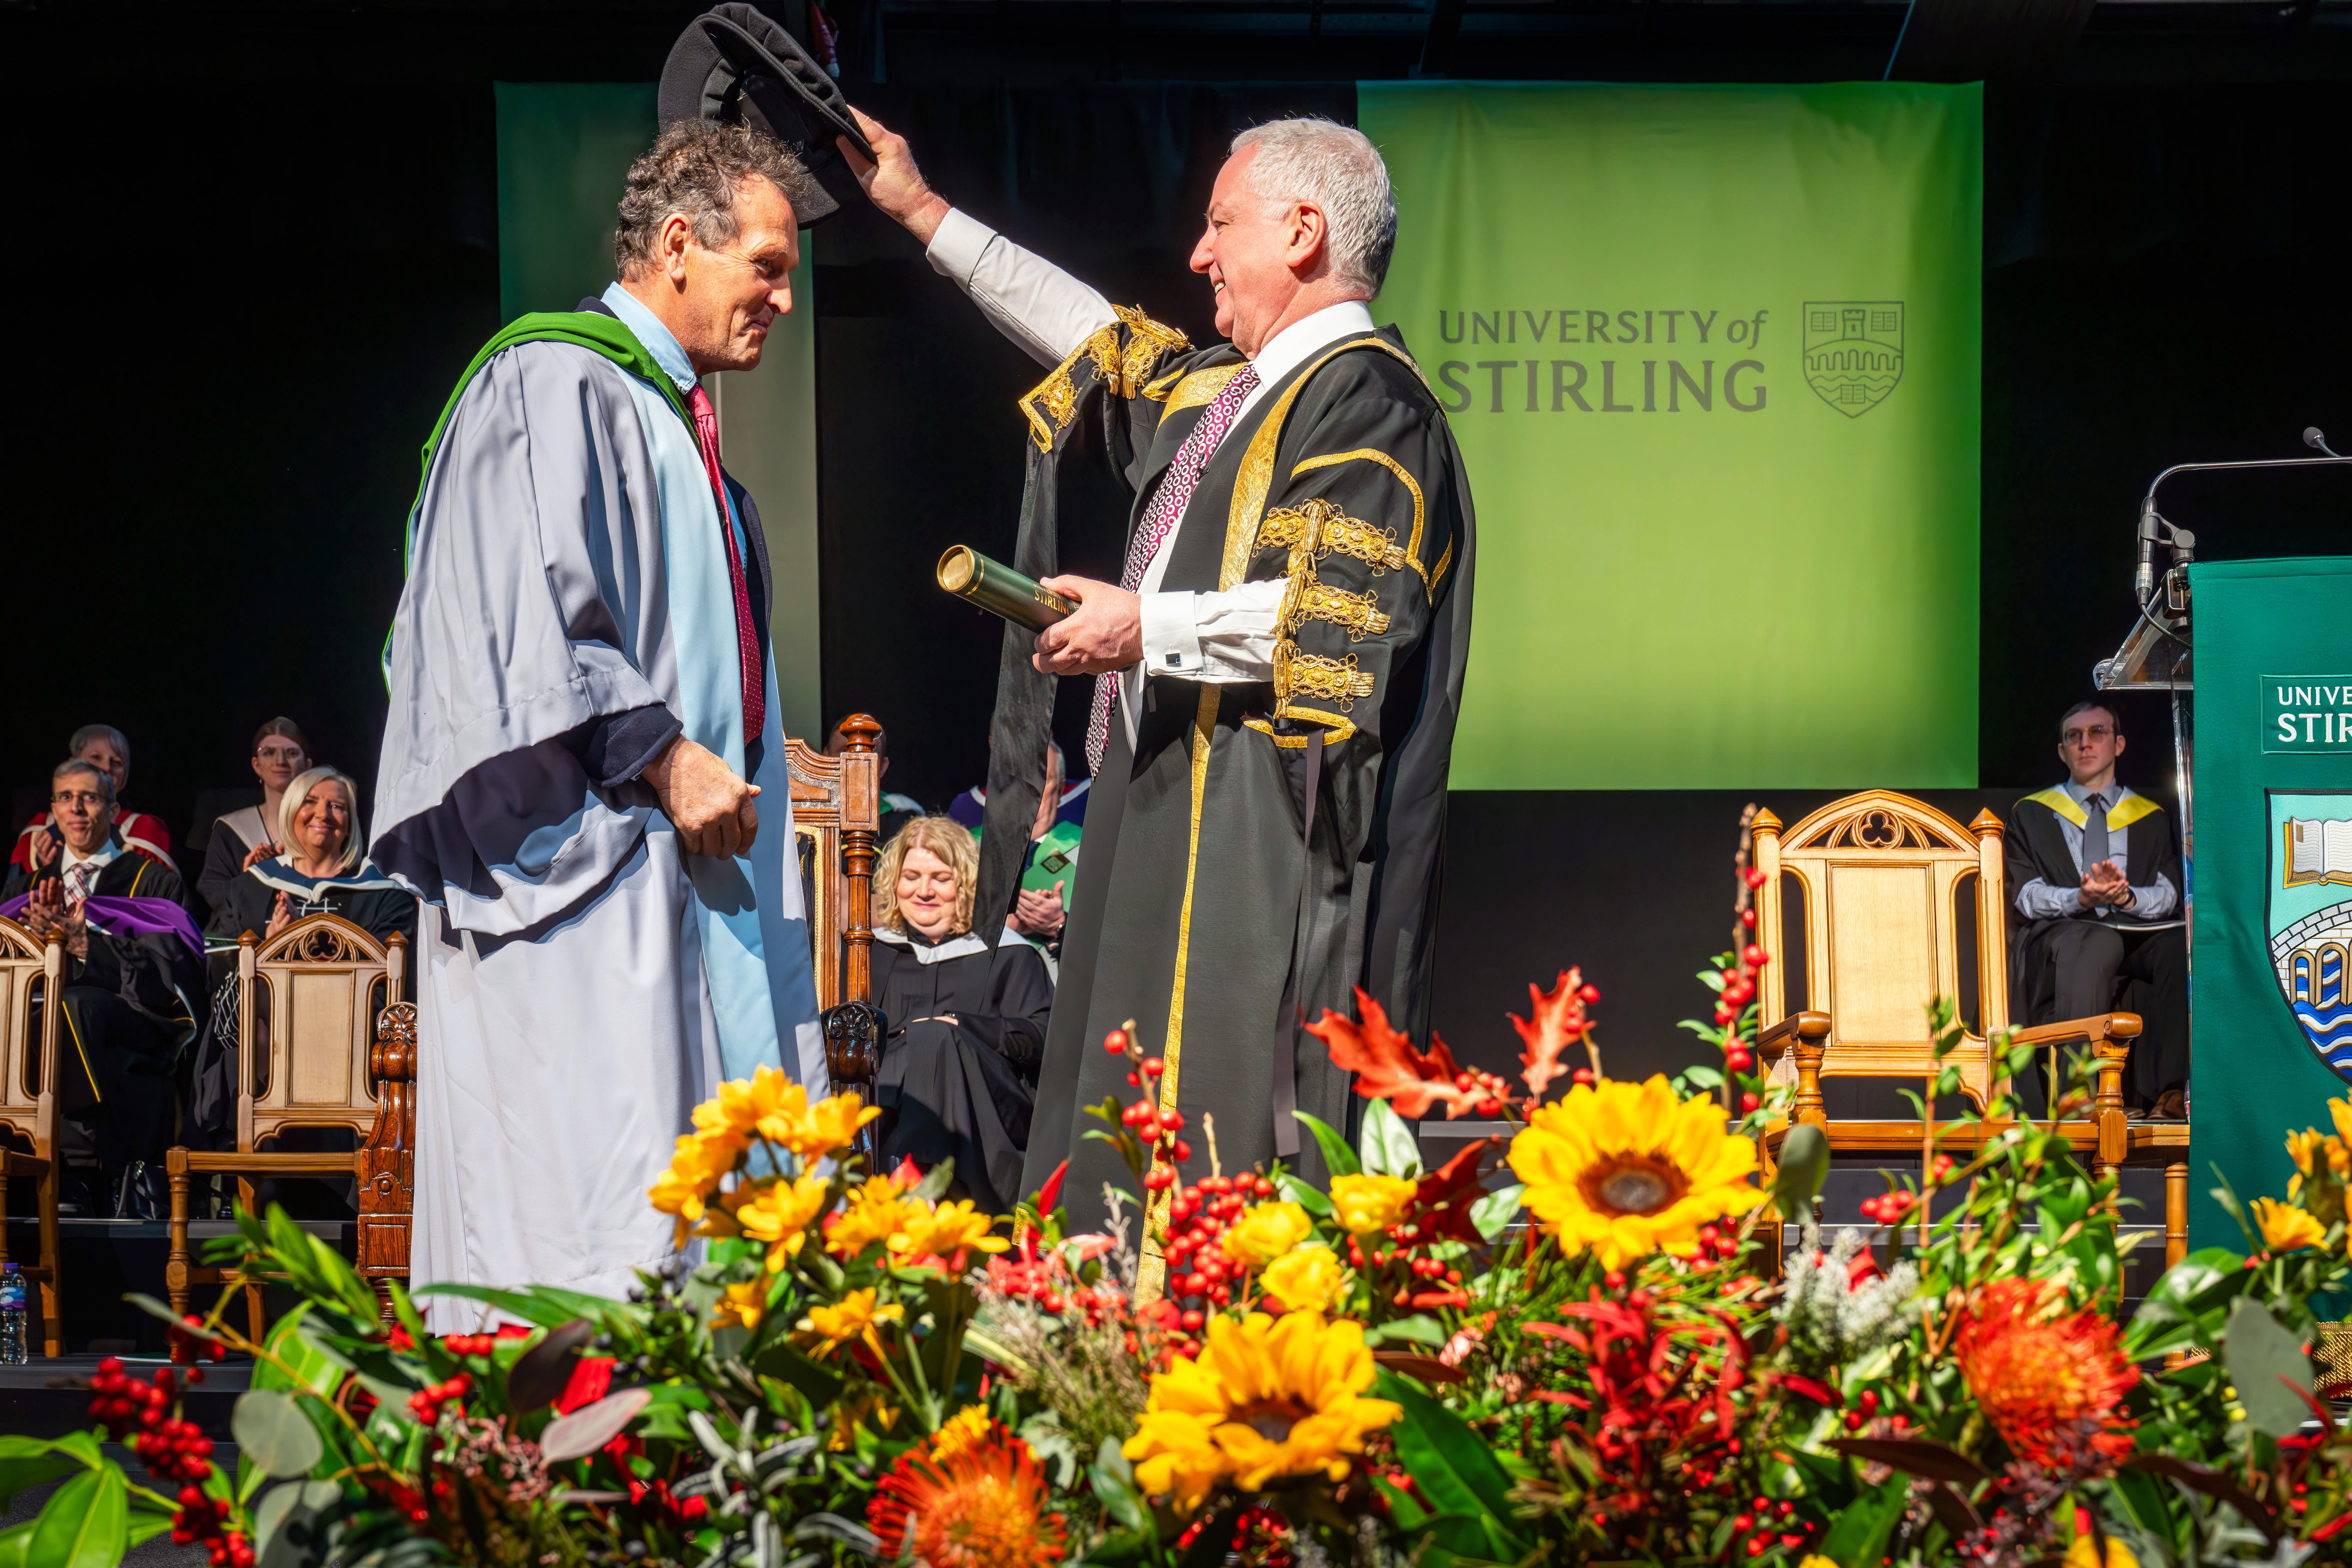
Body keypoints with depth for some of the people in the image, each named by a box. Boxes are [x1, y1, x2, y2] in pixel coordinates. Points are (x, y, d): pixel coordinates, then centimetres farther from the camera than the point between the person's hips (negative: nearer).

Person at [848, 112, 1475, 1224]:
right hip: (1178, 816, 10)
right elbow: (1107, 345, 35)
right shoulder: (1224, 389, 20)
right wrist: (923, 214, 38)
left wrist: (1151, 628, -20)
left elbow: (1351, 608, -21)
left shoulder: (1362, 398, -9)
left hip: (1269, 847, -10)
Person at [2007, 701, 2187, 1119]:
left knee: (2183, 942, -34)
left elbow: (2167, 894, 9)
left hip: (2137, 934, 2)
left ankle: (2169, 1091, -39)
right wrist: (2081, 898, -17)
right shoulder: (2032, 814, 18)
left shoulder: (2150, 818, 23)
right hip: (2057, 937, -2)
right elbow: (2027, 896, 4)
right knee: (2094, 943, -40)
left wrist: (2126, 897, -15)